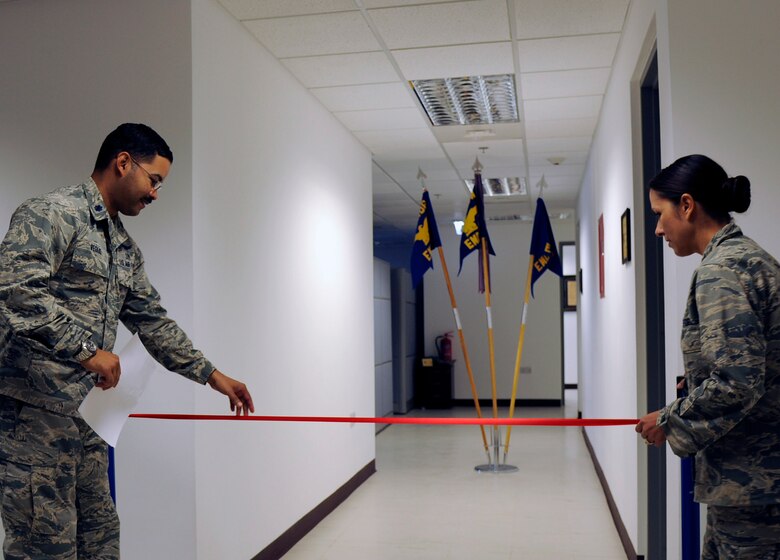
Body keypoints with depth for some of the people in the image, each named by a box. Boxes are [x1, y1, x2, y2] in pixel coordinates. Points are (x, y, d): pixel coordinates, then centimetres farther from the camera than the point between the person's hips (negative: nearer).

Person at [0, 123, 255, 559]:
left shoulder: (127, 250, 18)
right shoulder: (54, 213, -10)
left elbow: (152, 320, 22)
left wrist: (211, 374, 19)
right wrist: (85, 349, -22)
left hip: (87, 413, 9)